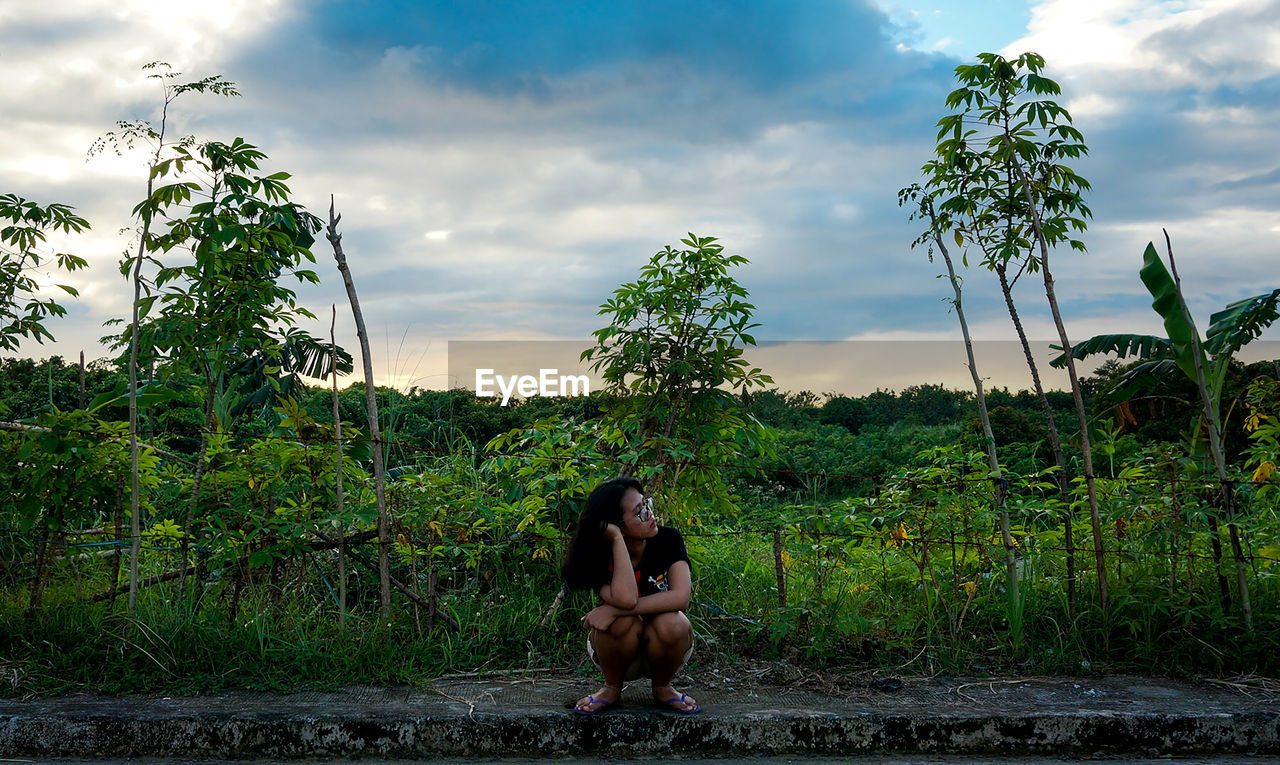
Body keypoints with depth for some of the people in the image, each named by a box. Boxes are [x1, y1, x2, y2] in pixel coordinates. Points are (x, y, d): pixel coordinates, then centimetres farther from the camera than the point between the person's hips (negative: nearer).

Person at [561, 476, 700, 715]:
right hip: (619, 652, -1)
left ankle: (662, 687, -2)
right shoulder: (600, 556, -18)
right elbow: (626, 599, -38)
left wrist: (615, 610, -35)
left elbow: (680, 598, -30)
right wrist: (617, 539, -33)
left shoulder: (668, 539, -16)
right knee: (623, 621, -33)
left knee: (670, 623, -32)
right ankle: (612, 687, -3)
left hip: (662, 650, 1)